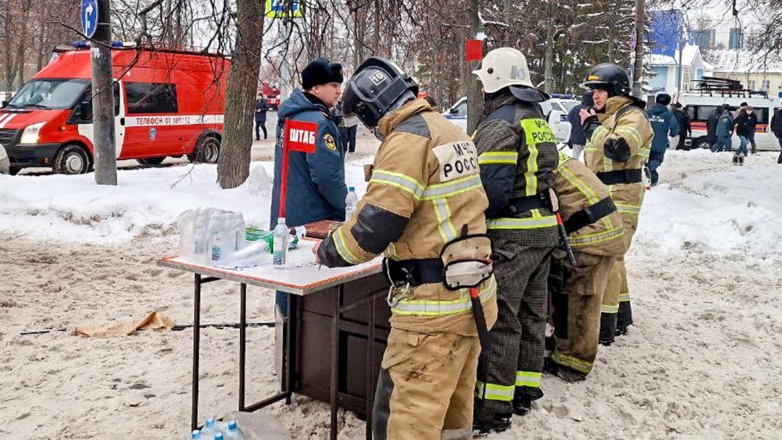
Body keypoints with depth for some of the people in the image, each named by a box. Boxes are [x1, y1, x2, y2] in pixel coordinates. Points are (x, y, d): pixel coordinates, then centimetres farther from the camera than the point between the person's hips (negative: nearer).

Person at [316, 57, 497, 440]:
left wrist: (329, 251, -1)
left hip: (435, 300, -10)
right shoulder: (450, 132, 13)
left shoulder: (407, 139, -15)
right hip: (471, 291, 10)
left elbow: (375, 224, -19)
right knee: (454, 402, 22)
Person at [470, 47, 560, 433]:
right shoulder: (536, 119, 14)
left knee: (500, 318, -3)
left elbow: (491, 189, -21)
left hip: (511, 235, -9)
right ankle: (526, 388, 29)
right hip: (543, 228, 9)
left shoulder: (499, 124, -14)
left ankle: (493, 407, 3)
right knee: (531, 312, 17)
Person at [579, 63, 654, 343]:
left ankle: (604, 326, -12)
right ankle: (621, 315, 29)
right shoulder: (603, 117, 20)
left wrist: (593, 126, -16)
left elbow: (619, 149, -28)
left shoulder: (633, 117, -9)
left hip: (621, 197, -10)